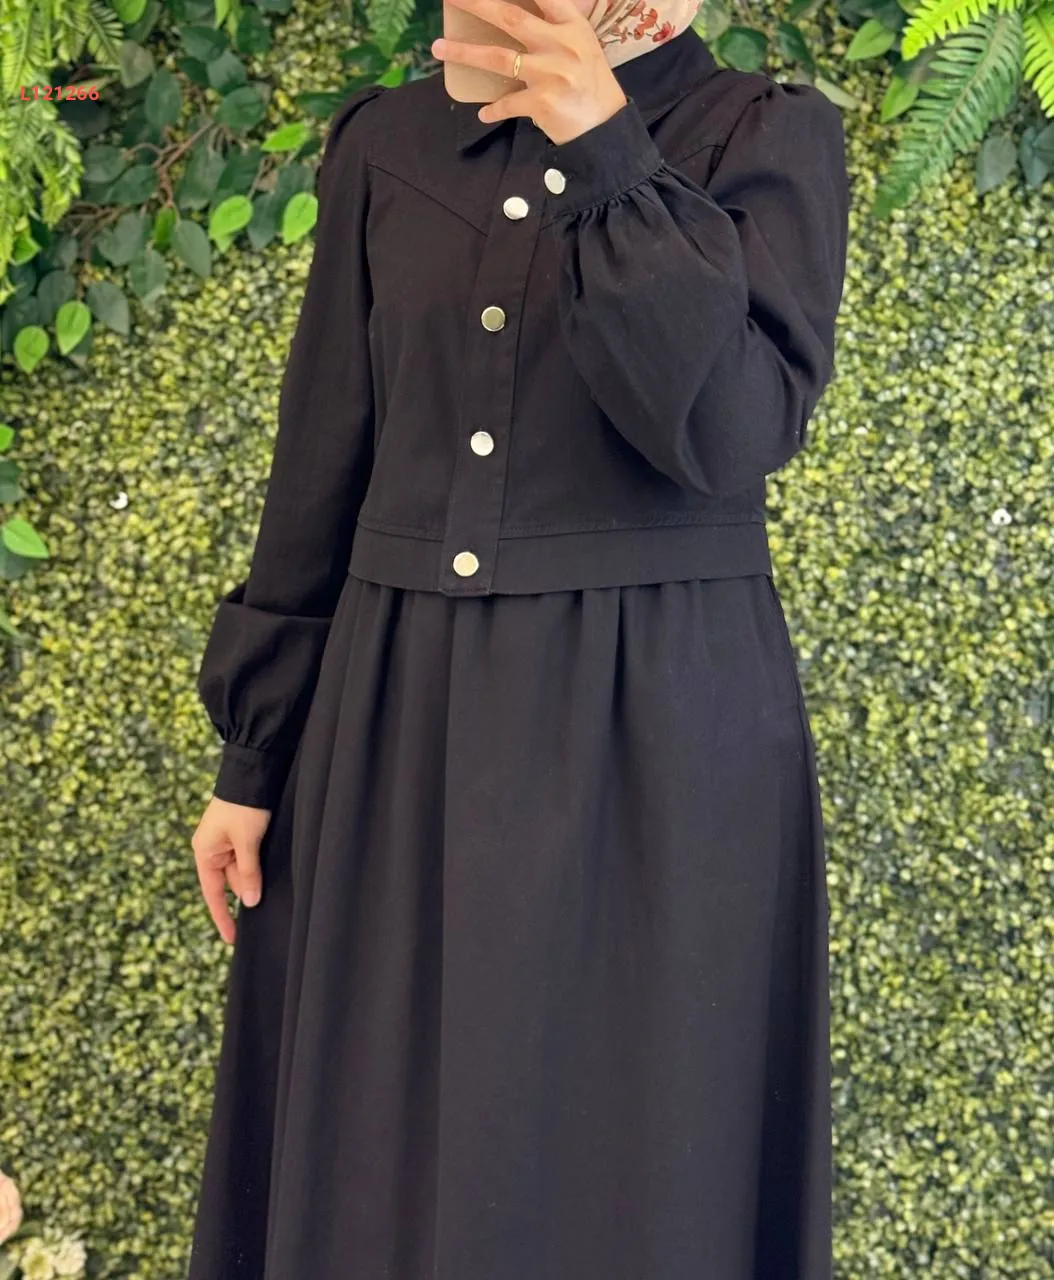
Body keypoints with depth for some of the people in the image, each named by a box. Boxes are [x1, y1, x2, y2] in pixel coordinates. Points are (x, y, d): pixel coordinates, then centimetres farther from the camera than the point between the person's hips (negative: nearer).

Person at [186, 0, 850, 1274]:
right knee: (371, 1148, 11)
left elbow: (730, 433, -17)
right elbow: (322, 469, 8)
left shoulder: (768, 139, -3)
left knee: (626, 1161, 6)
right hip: (401, 718, 4)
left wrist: (607, 156, -21)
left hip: (657, 728, -3)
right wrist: (253, 752, 8)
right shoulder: (388, 144, 7)